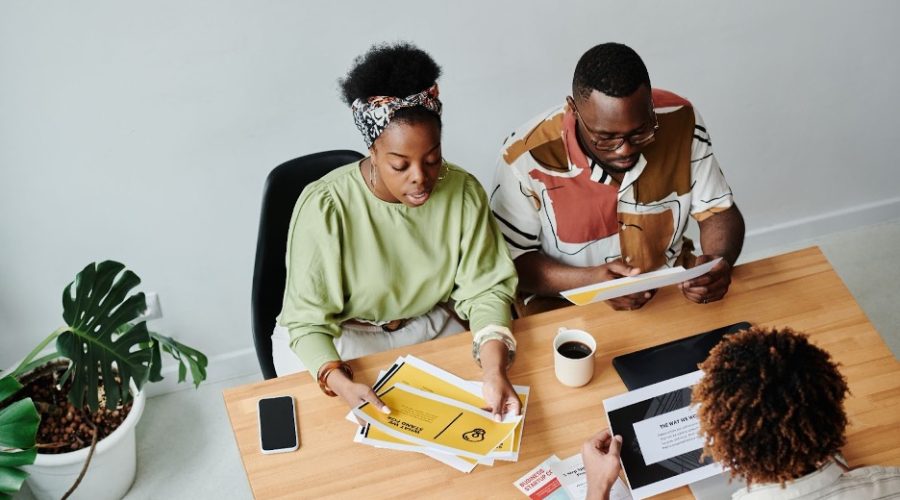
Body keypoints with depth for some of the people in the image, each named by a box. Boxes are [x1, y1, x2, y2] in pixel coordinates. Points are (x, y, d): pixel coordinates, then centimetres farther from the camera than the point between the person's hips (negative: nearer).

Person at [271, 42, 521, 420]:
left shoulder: (464, 191, -15)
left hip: (432, 328, 3)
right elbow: (308, 322, -23)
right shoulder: (324, 208, -26)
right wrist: (340, 383, -42)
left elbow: (485, 289, -13)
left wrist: (494, 369, -31)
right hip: (339, 337, -3)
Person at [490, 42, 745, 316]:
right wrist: (589, 280, -26)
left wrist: (719, 261, -20)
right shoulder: (527, 157, -22)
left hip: (671, 293, 3)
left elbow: (719, 210, -1)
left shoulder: (679, 119, -12)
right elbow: (511, 261, -12)